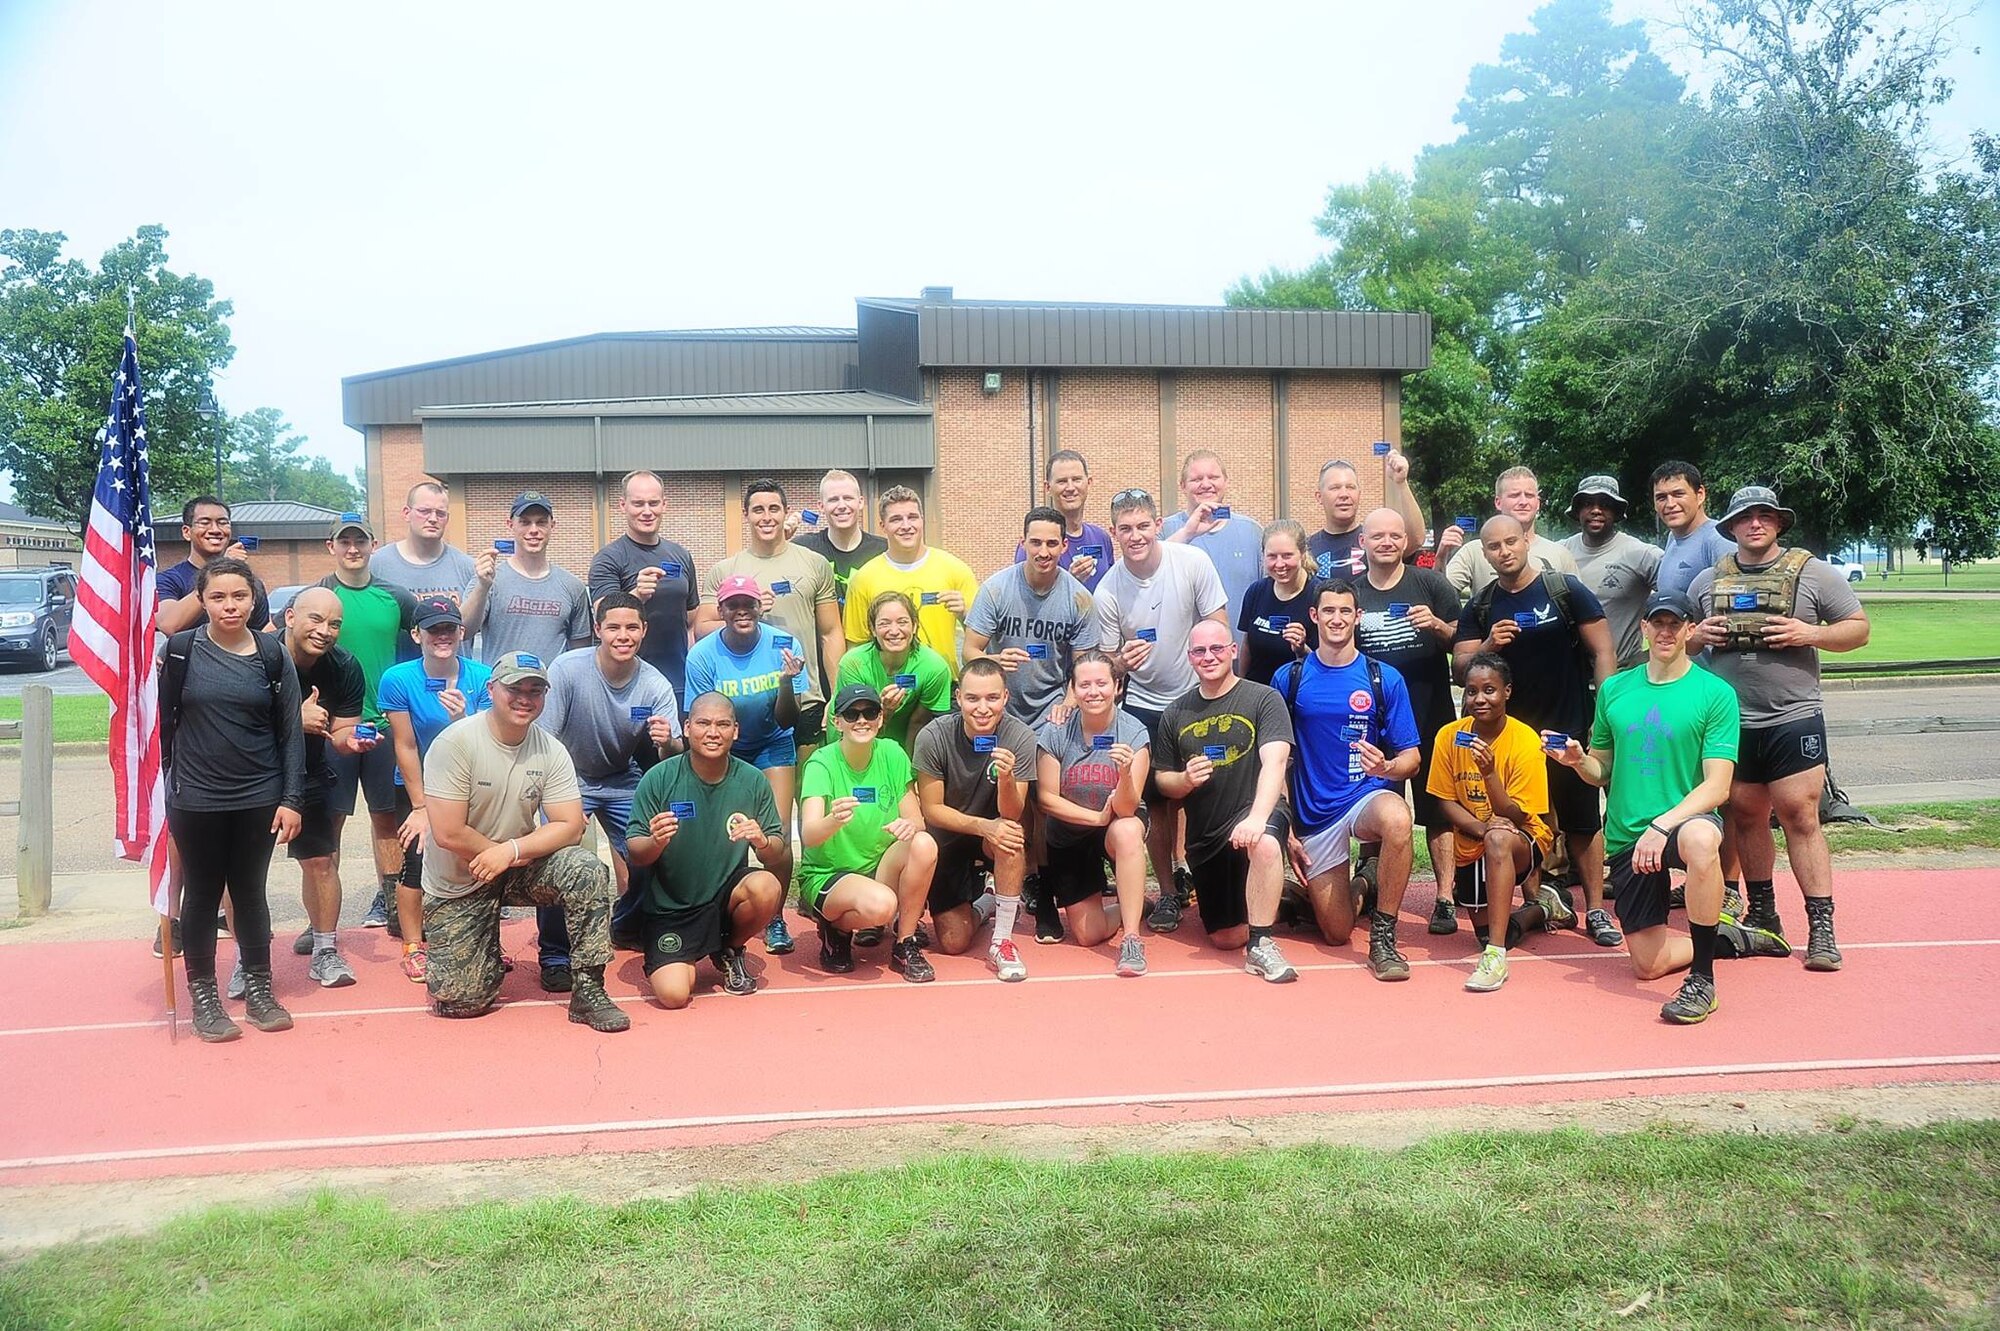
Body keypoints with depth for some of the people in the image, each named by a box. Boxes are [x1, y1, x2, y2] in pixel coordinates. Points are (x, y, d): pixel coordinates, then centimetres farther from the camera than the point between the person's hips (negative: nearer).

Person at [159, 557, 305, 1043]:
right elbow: (163, 722, 1)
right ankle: (204, 997, 20)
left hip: (259, 799, 1)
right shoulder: (181, 650, -3)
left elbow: (290, 731, 0)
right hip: (195, 800, -1)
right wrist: (164, 784, -2)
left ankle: (258, 990, 23)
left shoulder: (273, 654, -1)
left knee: (251, 892, 11)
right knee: (202, 894, 8)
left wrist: (292, 799, -5)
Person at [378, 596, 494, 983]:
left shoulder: (482, 678, -12)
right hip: (416, 787, -1)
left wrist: (461, 718, -34)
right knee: (418, 859, -12)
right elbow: (405, 747, -11)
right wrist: (421, 806, -9)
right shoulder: (398, 680, -15)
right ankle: (413, 948, 5)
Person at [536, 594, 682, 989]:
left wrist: (668, 744, -45)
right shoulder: (567, 669, -24)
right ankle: (554, 956, -2)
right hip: (569, 777, -3)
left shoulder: (656, 686, -17)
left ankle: (627, 927, 27)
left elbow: (672, 759, -22)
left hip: (622, 780, 3)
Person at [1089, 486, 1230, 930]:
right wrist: (1123, 662, -24)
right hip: (1144, 706, 1)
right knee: (1159, 804, 4)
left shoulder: (1192, 562, -12)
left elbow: (1219, 631, -6)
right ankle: (1169, 891, 21)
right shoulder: (1107, 591, -9)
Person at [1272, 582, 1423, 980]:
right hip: (1313, 815, 1)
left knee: (1397, 820, -39)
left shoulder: (1385, 678, -2)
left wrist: (1387, 768, -25)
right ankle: (1357, 888, 39)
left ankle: (1383, 937, -21)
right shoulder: (1289, 678, 0)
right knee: (1337, 933, 2)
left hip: (1368, 795, -1)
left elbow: (1412, 757, -2)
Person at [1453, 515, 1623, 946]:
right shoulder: (1479, 607, 5)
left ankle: (1596, 910, 9)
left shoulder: (1565, 589, -2)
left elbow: (1602, 651, -3)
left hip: (1569, 729, -2)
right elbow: (1461, 670, 2)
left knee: (1583, 822, 2)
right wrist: (1487, 647, -18)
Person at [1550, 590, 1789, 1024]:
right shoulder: (1613, 689, 6)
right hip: (1625, 838, 4)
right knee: (1649, 964, 2)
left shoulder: (1715, 694, -5)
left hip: (1687, 819, -4)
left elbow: (1717, 786, -13)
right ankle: (1725, 938, 33)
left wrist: (1662, 826, -26)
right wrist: (1578, 760, -11)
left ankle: (1702, 980, -27)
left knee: (1700, 840, -42)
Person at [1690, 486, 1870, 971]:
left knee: (1800, 818, -6)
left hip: (1794, 718, -3)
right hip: (1731, 722, 3)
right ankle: (1762, 915, 25)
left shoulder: (1812, 572, 2)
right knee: (1745, 816, 11)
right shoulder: (1707, 581, 9)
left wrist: (1811, 634, -13)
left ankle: (1821, 928, 0)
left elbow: (1859, 628, 4)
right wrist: (1697, 636, -3)